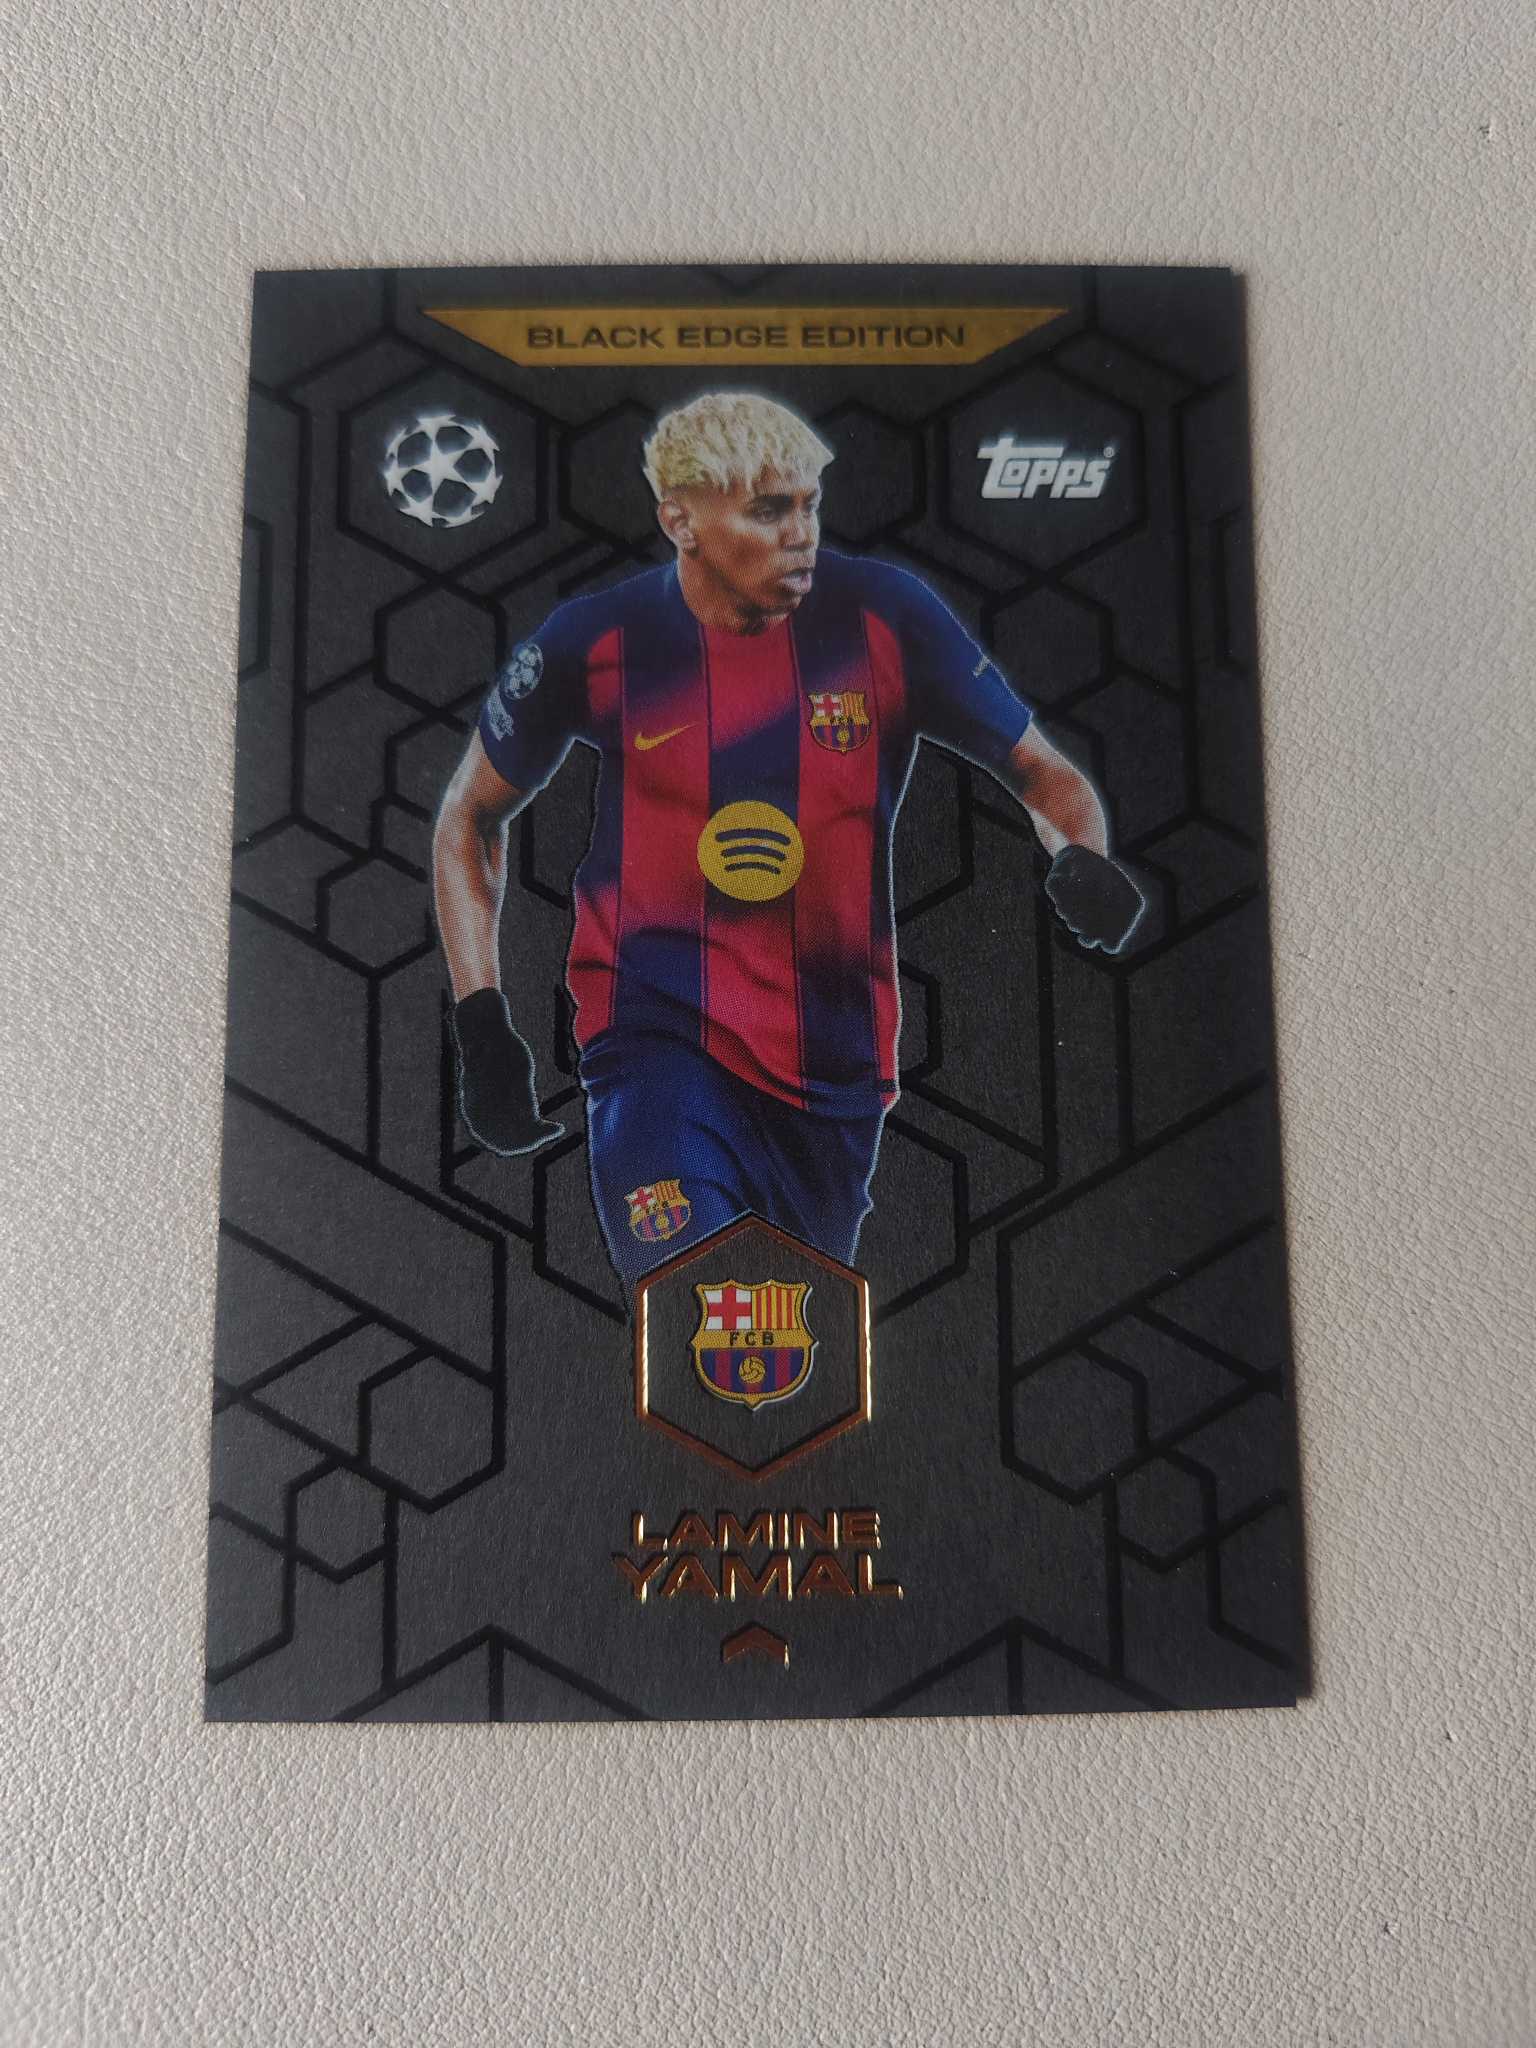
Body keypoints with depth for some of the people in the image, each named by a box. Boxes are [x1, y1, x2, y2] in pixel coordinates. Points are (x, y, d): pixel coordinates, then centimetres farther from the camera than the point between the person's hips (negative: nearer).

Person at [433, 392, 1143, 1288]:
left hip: (834, 1063, 2)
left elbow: (1042, 771, 6)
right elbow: (472, 817, 10)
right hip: (661, 1043, -2)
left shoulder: (883, 615, -4)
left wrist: (1083, 860, -18)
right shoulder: (597, 642, -4)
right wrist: (483, 1027, 2)